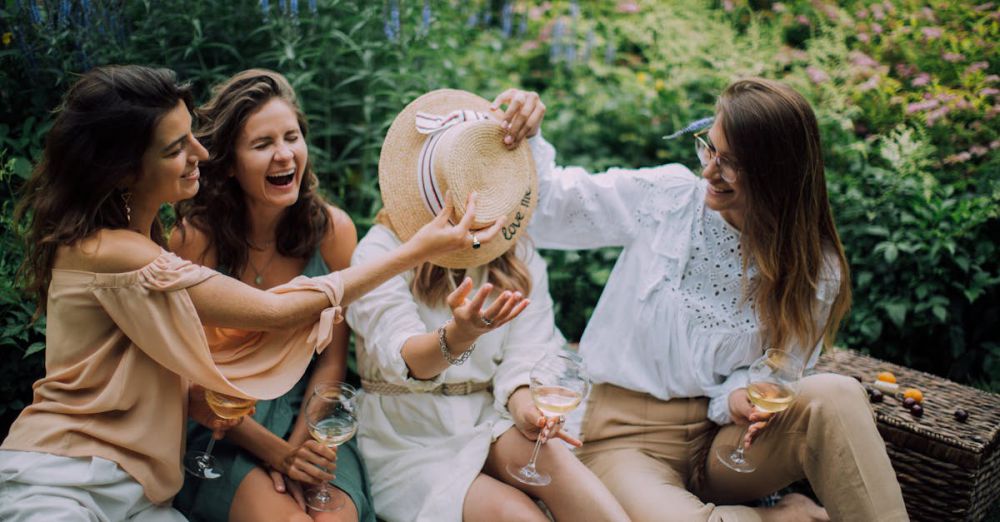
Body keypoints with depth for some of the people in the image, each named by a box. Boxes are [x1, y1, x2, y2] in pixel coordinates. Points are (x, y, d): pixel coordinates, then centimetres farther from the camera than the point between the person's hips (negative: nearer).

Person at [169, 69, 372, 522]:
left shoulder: (332, 229, -6)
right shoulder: (196, 237, -13)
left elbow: (332, 360, -1)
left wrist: (295, 449, -12)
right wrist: (273, 452, -17)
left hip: (308, 417, 2)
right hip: (222, 428, -2)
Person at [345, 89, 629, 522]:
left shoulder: (516, 255, 7)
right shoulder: (381, 252, -9)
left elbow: (525, 352, -3)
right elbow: (404, 360, -25)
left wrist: (521, 400, -26)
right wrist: (457, 337, -47)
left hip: (489, 421, 4)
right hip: (411, 441, -3)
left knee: (543, 451, -31)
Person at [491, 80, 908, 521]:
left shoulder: (813, 270, -3)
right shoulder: (665, 198, -6)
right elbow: (547, 208, -3)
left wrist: (736, 401, -20)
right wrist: (525, 139, -20)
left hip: (725, 440, 1)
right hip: (628, 435, 0)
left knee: (835, 398, -30)